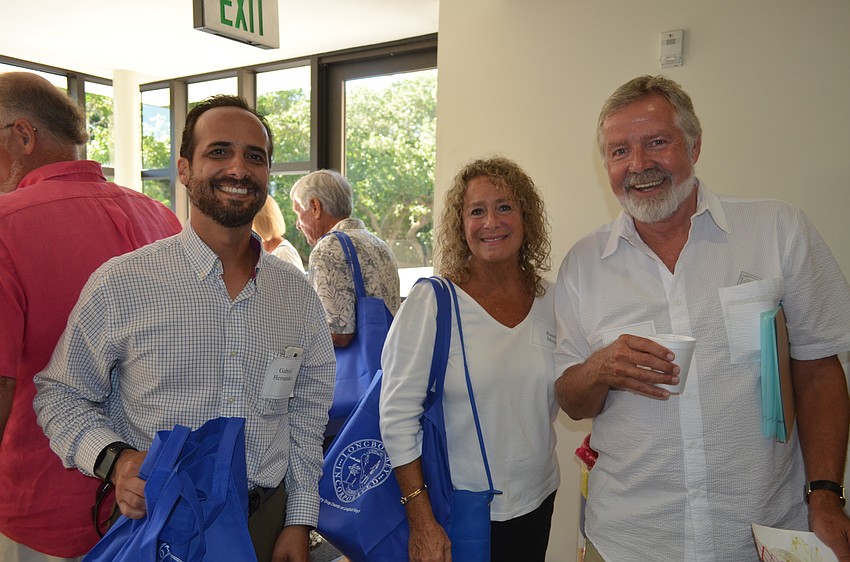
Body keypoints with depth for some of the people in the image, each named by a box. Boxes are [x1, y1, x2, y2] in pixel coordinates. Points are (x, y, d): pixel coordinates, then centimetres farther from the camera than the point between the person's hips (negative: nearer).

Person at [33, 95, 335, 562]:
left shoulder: (299, 295, -2)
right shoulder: (119, 284, -12)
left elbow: (307, 413, 4)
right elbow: (61, 394, -1)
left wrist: (299, 522, 3)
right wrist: (113, 458, -18)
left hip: (269, 522, 3)